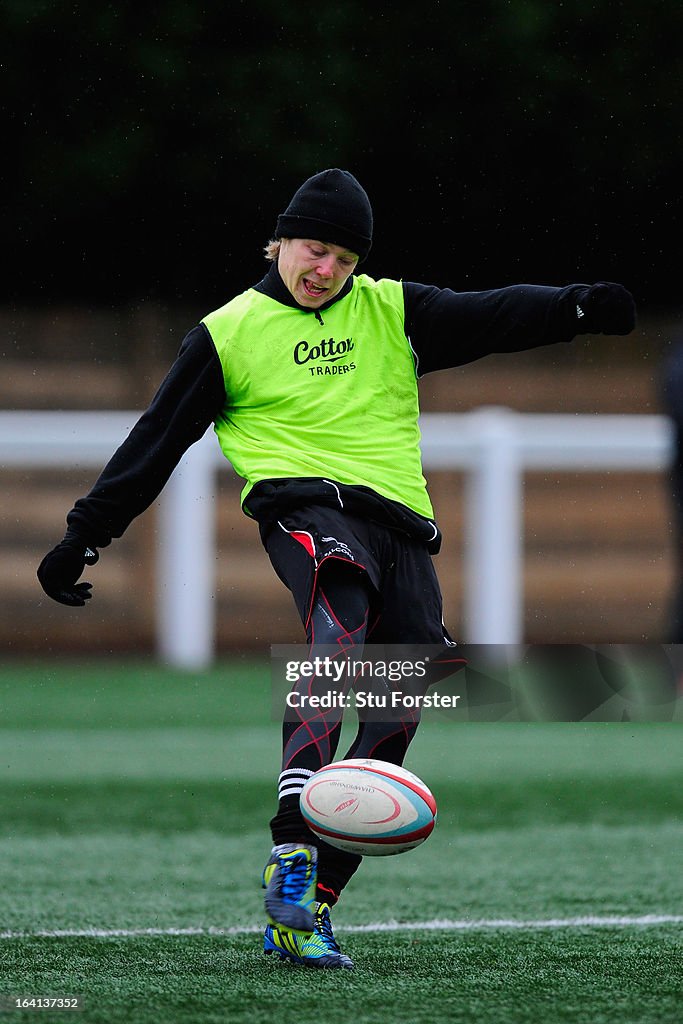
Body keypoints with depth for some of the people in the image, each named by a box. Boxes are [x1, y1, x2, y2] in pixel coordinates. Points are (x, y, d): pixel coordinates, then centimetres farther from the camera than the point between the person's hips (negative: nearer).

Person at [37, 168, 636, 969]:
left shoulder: (391, 311, 17)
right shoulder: (229, 333, 11)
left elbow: (490, 317, 4)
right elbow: (155, 442, 14)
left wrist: (577, 307, -14)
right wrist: (85, 537, 13)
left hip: (400, 520, 5)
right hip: (303, 504, -4)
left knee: (398, 710, -9)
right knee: (339, 631, -35)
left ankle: (302, 910, -4)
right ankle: (293, 849, -50)